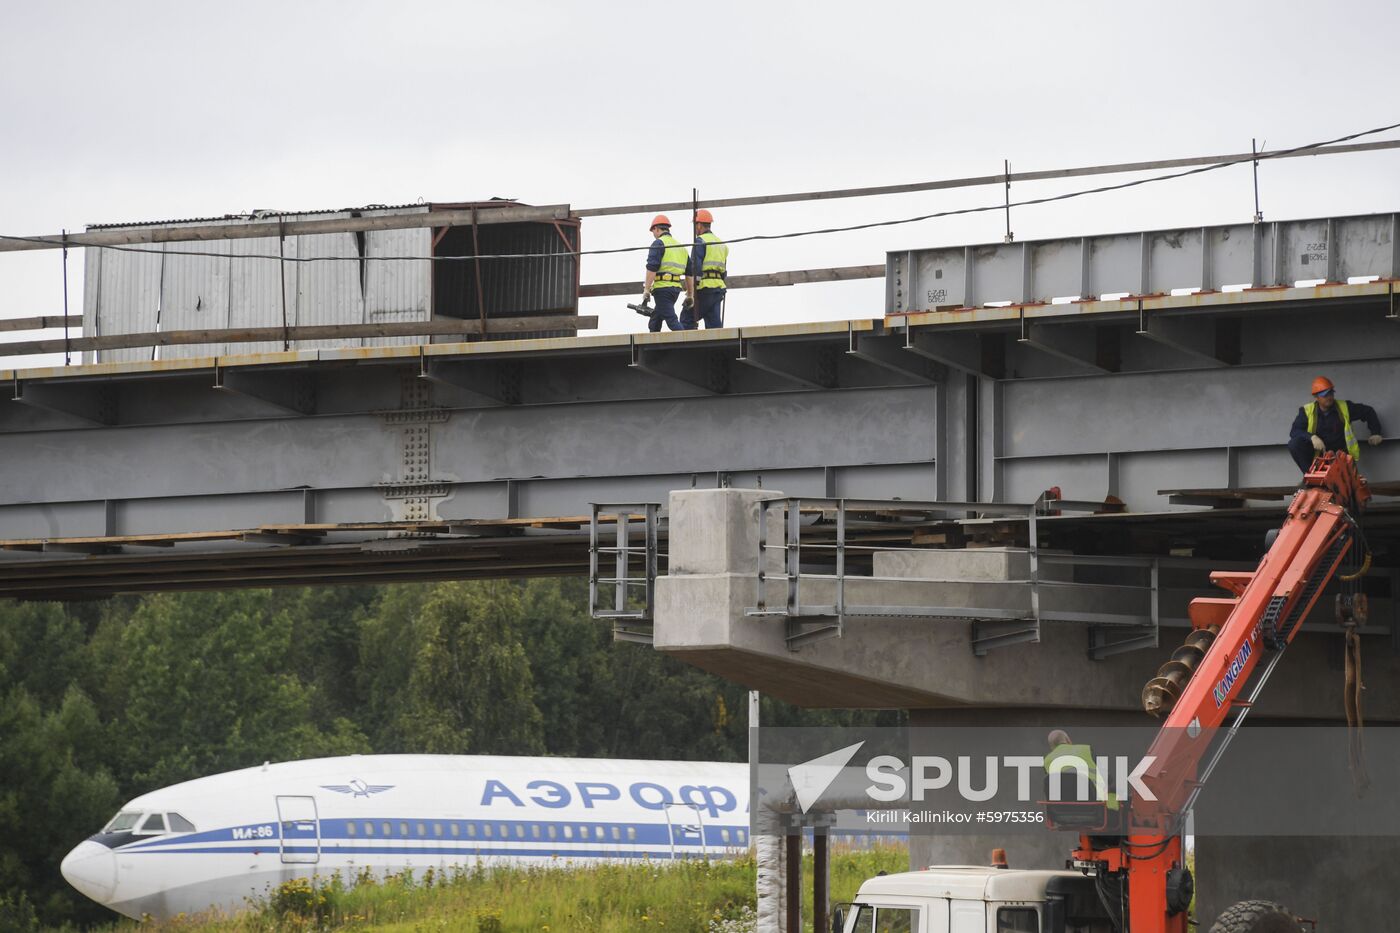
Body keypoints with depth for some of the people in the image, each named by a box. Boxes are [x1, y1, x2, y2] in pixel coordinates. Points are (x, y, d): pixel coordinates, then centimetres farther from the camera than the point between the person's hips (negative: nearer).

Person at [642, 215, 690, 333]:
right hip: (676, 288, 8)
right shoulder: (680, 247, 21)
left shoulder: (658, 243, -4)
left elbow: (652, 269, -15)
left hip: (662, 288, -8)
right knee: (654, 323, 16)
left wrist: (646, 290, -14)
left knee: (671, 320, -14)